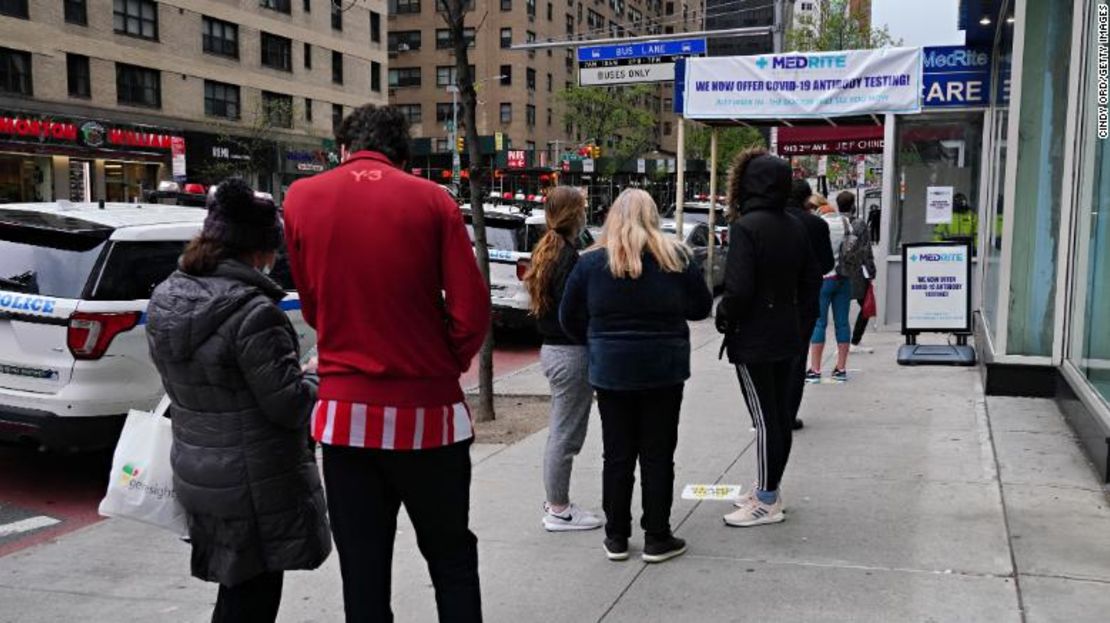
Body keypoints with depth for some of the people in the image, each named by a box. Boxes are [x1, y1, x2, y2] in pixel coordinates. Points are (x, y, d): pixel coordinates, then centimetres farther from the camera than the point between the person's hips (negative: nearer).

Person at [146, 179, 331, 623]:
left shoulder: (165, 299, 3)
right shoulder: (252, 311, -24)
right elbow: (288, 402, -20)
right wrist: (320, 383, 0)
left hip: (194, 471, 8)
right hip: (253, 484, -8)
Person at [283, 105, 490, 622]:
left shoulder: (301, 199, 2)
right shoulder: (431, 200, -4)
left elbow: (312, 305, 7)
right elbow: (471, 311, -8)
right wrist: (444, 365, 8)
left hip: (345, 412, 2)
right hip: (428, 409, -1)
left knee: (362, 573, 11)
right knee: (452, 560, 15)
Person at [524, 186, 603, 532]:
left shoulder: (547, 250, 11)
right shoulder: (568, 256, -19)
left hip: (552, 348, 10)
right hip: (571, 352, -10)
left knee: (561, 431, 19)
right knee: (566, 434, 0)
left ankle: (556, 503, 29)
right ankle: (559, 511, 10)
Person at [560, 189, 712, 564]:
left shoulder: (591, 262, -3)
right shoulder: (675, 258, -6)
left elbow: (569, 318, 2)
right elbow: (702, 307, 4)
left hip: (610, 370, 1)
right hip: (663, 369, -1)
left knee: (617, 455, 9)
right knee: (658, 455, 7)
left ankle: (616, 537, 17)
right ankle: (657, 539, 13)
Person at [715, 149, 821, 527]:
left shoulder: (745, 227, -17)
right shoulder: (795, 227, 8)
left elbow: (738, 288, -22)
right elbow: (812, 281, 13)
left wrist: (724, 319, -6)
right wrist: (793, 315, 17)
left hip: (753, 341, -8)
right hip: (788, 337, 8)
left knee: (764, 419, -3)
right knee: (780, 414, 14)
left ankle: (767, 502, 5)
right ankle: (768, 489, 26)